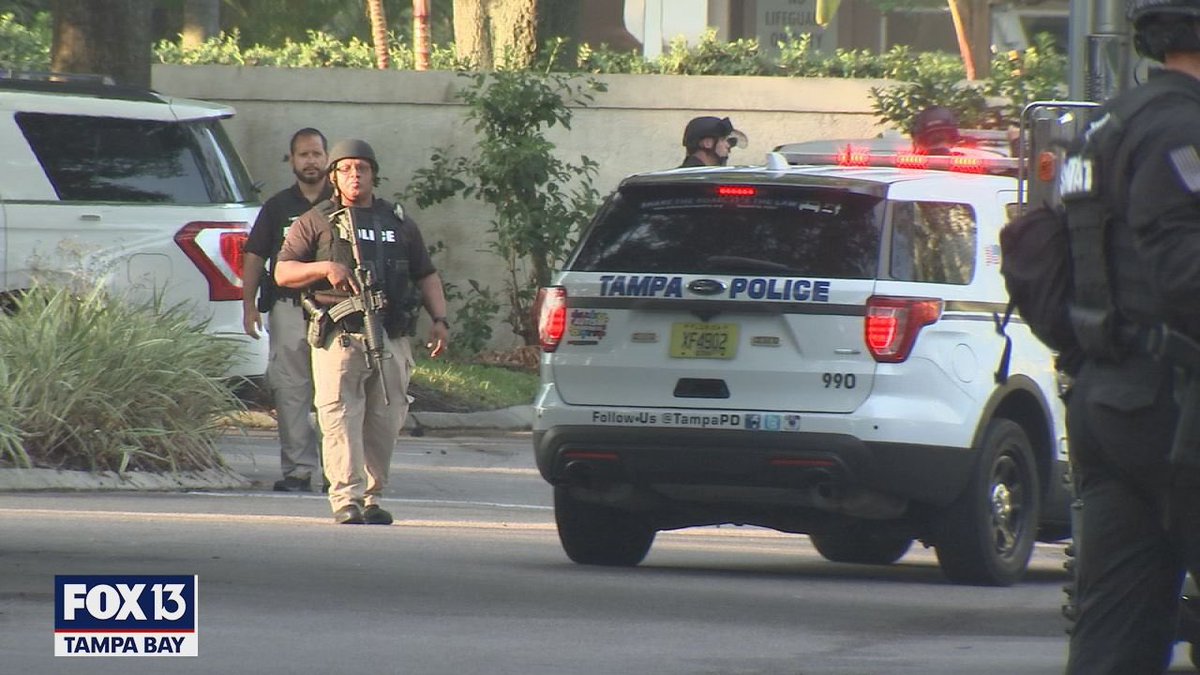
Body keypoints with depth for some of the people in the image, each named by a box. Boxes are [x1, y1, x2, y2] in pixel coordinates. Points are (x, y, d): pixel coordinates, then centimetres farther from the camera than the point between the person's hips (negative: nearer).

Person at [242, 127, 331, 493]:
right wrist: (249, 305, 5)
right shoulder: (278, 207, 13)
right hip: (288, 308, 2)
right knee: (291, 392, -2)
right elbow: (254, 255, 14)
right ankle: (298, 469, 1)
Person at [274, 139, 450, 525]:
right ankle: (346, 501, -17)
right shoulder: (316, 222, 9)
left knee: (386, 421, 4)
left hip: (391, 339, 4)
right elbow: (283, 273, 4)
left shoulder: (399, 224, 20)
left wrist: (439, 320, 9)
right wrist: (325, 268, -12)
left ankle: (372, 498, 15)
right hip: (338, 336, -4)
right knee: (339, 418, -13)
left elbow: (426, 276, 23)